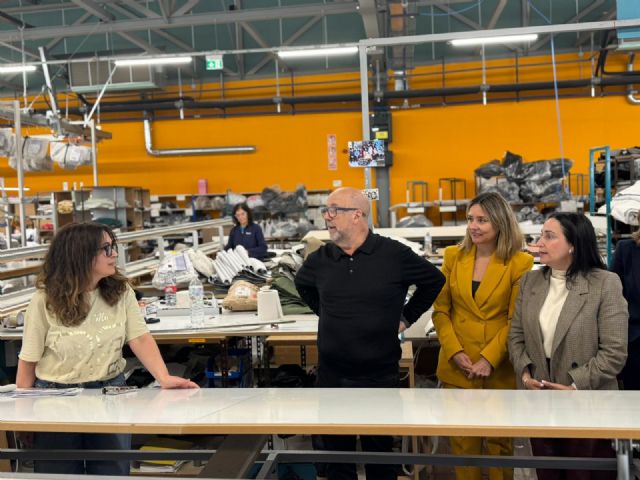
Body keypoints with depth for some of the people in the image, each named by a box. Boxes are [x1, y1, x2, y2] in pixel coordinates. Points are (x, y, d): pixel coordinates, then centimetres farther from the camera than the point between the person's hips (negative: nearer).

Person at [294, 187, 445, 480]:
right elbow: (303, 285, 24)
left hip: (380, 373, -3)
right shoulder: (320, 259, 1)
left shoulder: (394, 255, -8)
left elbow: (434, 280, 6)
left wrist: (406, 316, 5)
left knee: (380, 450, 10)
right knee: (335, 451, 11)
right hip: (331, 374, 3)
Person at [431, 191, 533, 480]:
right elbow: (440, 310, 3)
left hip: (500, 369, -2)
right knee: (462, 442, 10)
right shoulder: (453, 256, 3)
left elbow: (517, 320, -7)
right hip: (457, 367, 2)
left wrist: (489, 359, -16)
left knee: (500, 442, 11)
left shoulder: (519, 263, -6)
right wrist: (456, 353, -9)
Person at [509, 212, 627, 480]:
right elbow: (516, 336, 8)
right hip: (538, 403, 4)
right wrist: (525, 373, -8)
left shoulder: (605, 284, -11)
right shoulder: (529, 281, 5)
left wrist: (576, 387, -18)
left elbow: (614, 351, -15)